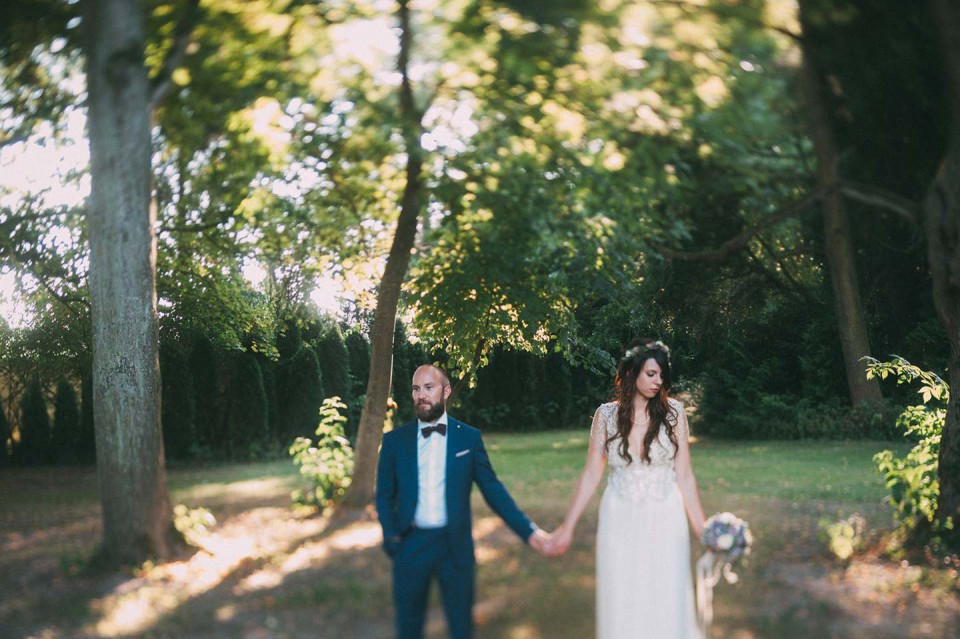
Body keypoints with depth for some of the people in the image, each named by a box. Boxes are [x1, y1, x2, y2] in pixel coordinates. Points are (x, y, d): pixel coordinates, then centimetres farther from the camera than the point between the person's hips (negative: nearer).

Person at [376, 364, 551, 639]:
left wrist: (528, 530, -7)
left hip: (455, 546, 0)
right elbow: (385, 496, 6)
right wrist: (391, 539, -8)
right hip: (410, 545, 1)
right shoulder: (395, 440, 2)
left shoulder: (469, 437, 1)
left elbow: (493, 490, 2)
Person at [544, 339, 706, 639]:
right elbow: (591, 474, 1)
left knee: (666, 603, 6)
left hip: (664, 521, 0)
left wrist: (702, 530, -3)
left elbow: (684, 475, -1)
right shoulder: (607, 414, -2)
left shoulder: (672, 411, -3)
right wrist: (567, 528, 0)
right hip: (620, 523, 1)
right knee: (621, 605, 8)